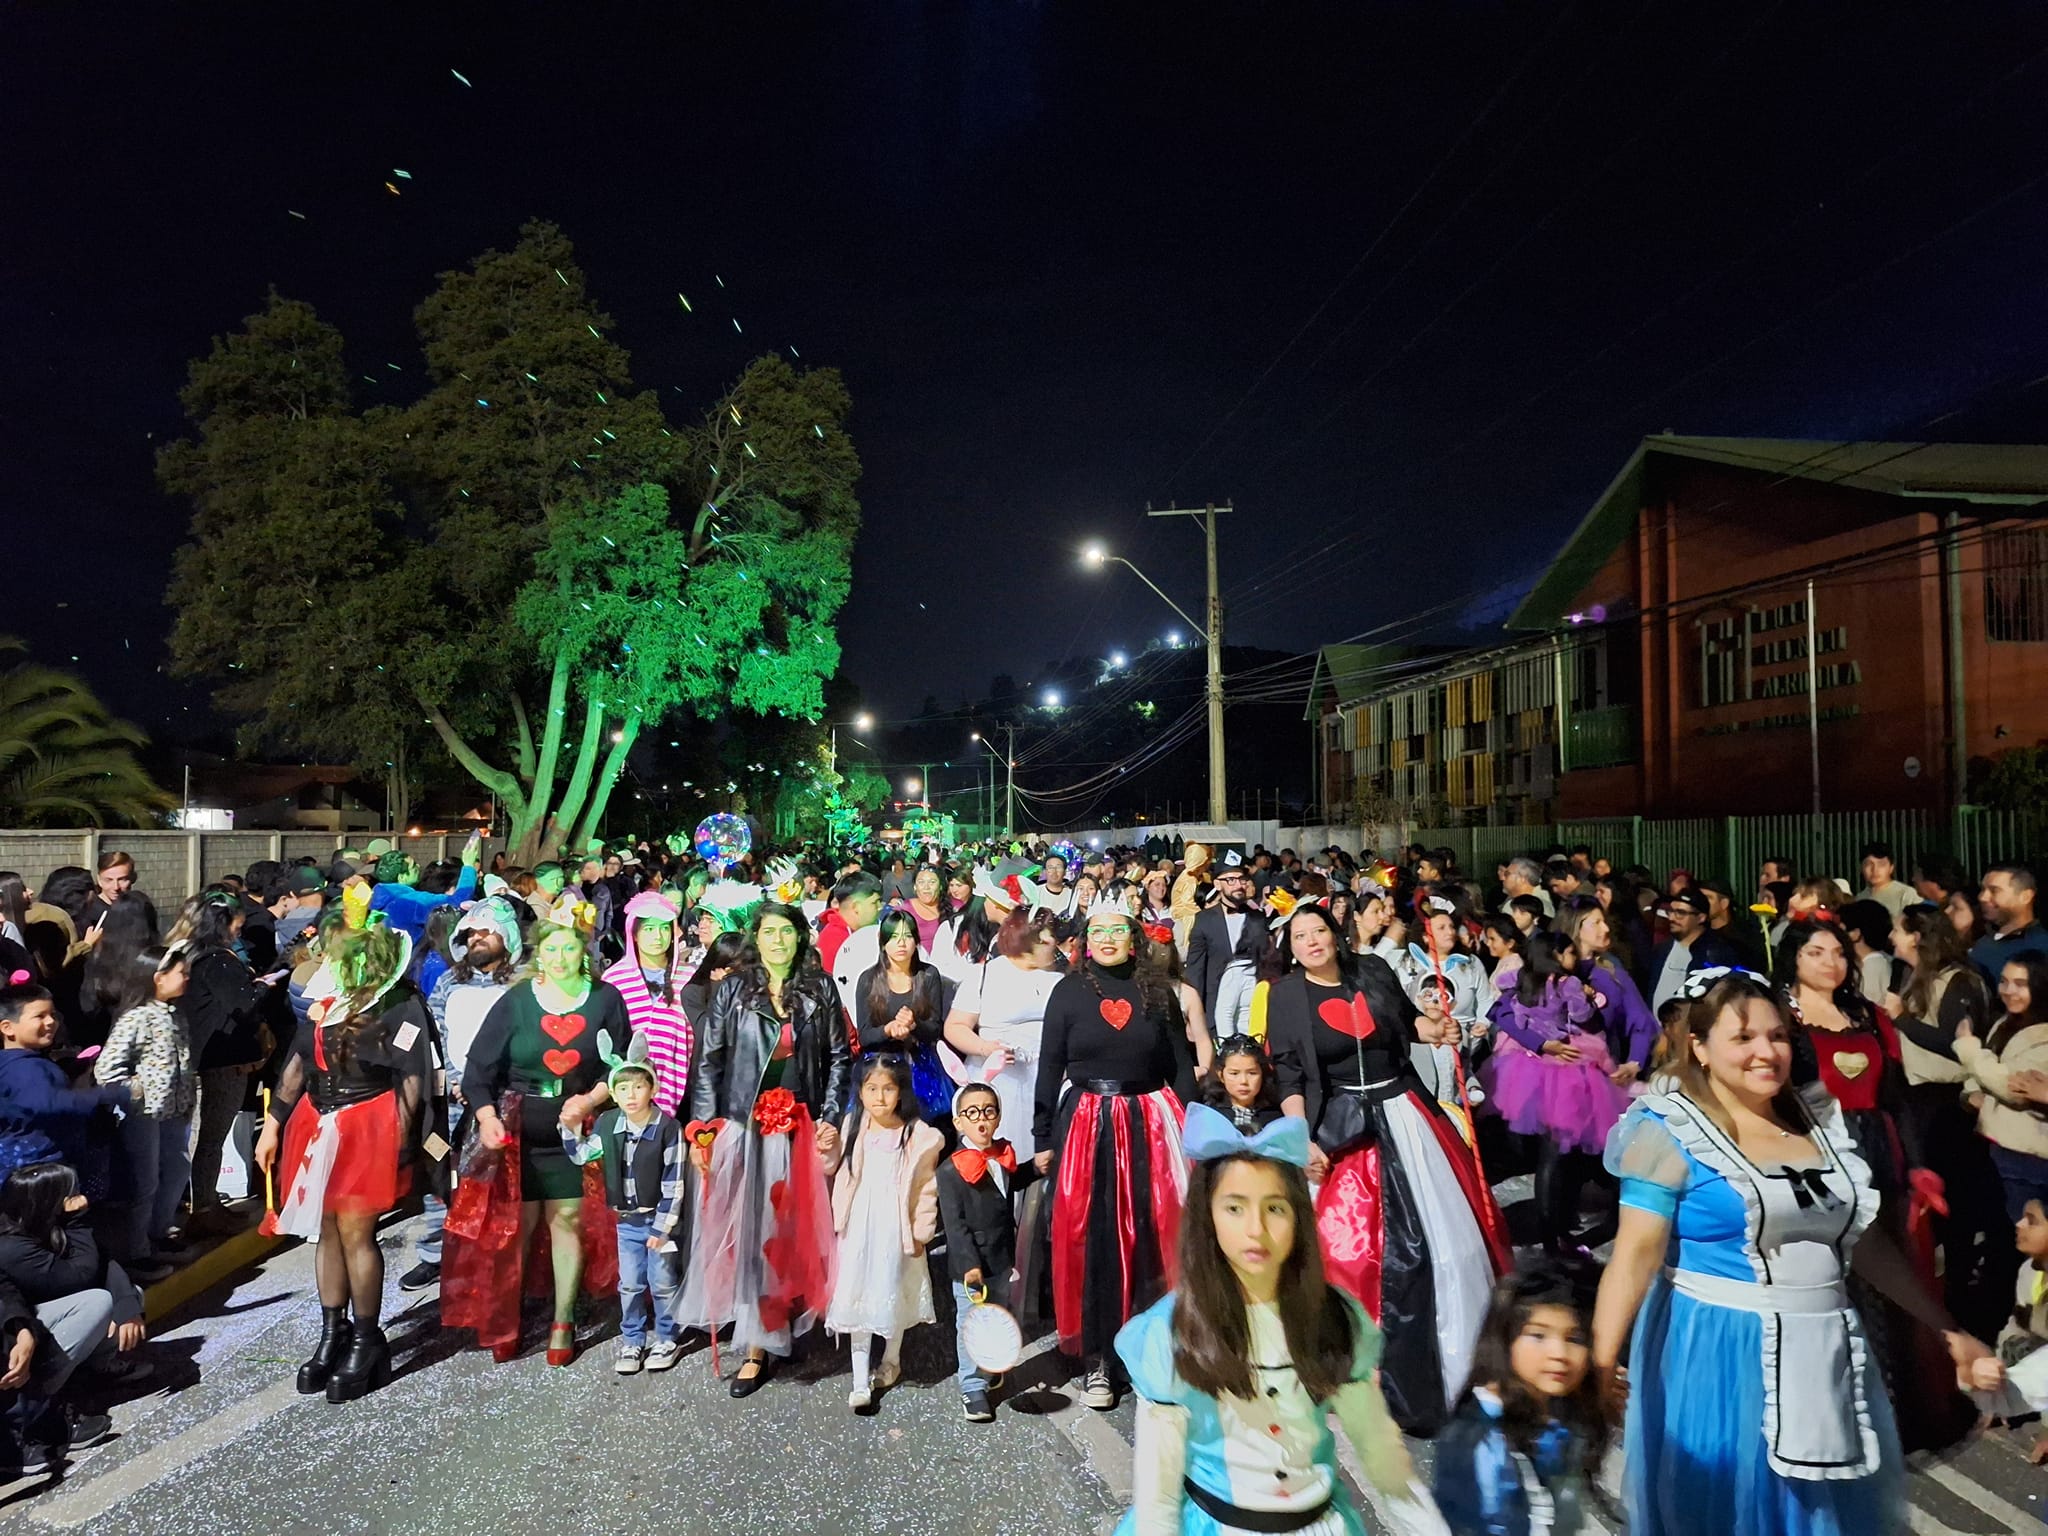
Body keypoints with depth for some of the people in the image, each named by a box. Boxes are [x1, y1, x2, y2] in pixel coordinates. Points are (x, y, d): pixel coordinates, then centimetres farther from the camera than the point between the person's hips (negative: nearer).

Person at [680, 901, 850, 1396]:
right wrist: (703, 1128, -5)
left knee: (790, 1230, 3)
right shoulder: (733, 989, 2)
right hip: (743, 1129, 0)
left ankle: (767, 1340, 15)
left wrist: (829, 1119, -2)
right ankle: (759, 1343, 18)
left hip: (801, 1131, 0)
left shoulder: (821, 989, 4)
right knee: (746, 1230, 4)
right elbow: (708, 1061, 1)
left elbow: (839, 1058, 5)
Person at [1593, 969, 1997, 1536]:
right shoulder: (1672, 1133, -14)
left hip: (1825, 1355, 6)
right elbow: (1637, 1252, -19)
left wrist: (1947, 1326, 16)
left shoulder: (1820, 1122, 5)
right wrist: (1602, 1358, -28)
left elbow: (1866, 1241, 15)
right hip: (1716, 1358, -6)